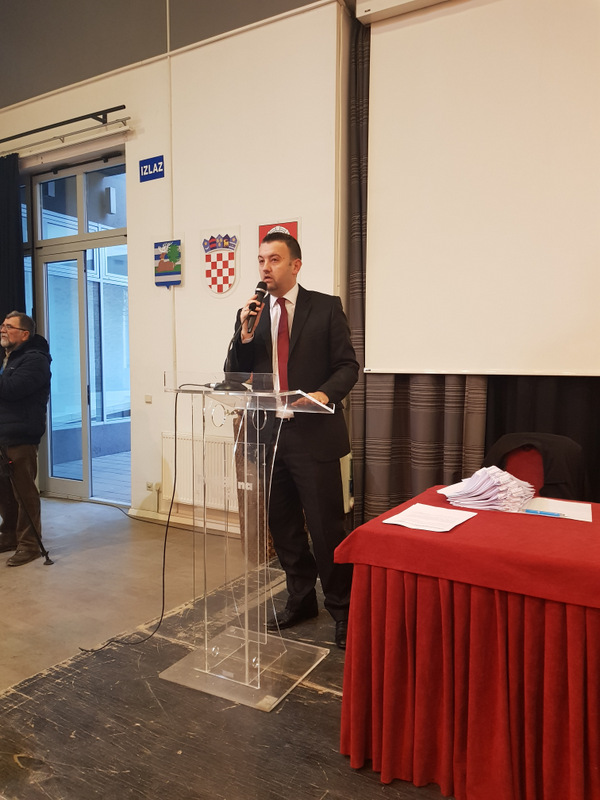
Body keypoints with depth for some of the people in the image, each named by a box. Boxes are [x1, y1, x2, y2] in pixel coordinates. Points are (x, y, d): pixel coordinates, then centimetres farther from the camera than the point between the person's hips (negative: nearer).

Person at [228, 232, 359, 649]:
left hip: (313, 434, -4)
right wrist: (245, 337, -9)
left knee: (326, 527, -1)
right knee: (284, 526, 15)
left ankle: (343, 610, 18)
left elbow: (348, 365, -1)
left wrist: (325, 393, -20)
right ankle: (301, 599, 34)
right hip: (269, 434, 5)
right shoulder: (252, 313, 10)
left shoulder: (326, 307, 0)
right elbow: (235, 377, 8)